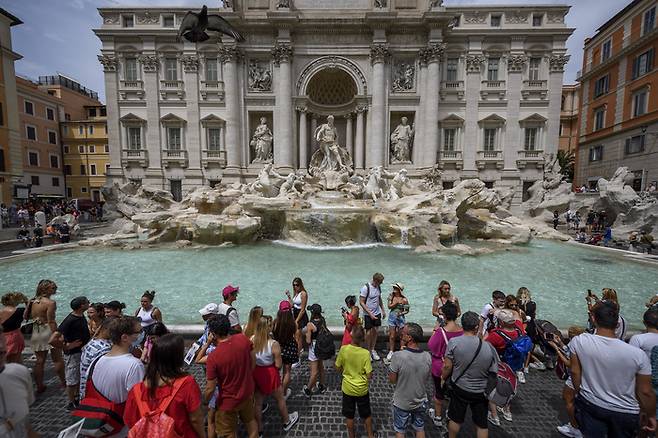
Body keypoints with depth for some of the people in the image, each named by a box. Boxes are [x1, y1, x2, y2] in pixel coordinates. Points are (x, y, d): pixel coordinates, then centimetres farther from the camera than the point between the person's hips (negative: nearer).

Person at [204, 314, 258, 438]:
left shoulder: (213, 357, -31)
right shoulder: (243, 339, -20)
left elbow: (210, 389, -20)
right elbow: (253, 361, -5)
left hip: (228, 401, -4)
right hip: (247, 392, 4)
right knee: (250, 419, 30)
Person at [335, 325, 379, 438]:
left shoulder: (343, 349, -22)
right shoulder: (365, 353, -25)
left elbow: (338, 368, -8)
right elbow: (369, 375, -19)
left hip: (348, 388, 0)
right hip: (362, 389, 0)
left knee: (349, 416, 23)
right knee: (366, 414, 26)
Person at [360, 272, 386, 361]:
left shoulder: (378, 287, 1)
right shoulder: (366, 288, -20)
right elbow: (361, 302, -18)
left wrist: (383, 310, 14)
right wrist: (370, 314, -20)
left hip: (377, 313, 6)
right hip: (368, 314, -6)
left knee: (375, 331, 11)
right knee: (369, 332, 2)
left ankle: (373, 350, 26)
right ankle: (368, 351, 19)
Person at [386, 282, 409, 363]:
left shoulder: (404, 299, -11)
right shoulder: (391, 296, -4)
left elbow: (407, 310, -3)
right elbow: (389, 306, -10)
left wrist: (401, 313, -19)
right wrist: (396, 303, -21)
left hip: (400, 318, -2)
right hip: (392, 317, 2)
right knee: (392, 336, 7)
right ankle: (391, 352, 20)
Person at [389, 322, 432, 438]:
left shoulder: (398, 356, -32)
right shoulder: (427, 356, -18)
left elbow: (392, 380, -18)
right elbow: (427, 379, -3)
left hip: (402, 403, -3)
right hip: (420, 401, 3)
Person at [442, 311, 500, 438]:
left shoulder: (453, 342, -23)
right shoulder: (488, 347, -20)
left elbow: (447, 366, -16)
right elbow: (494, 372, -9)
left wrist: (443, 378, 3)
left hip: (460, 388, 0)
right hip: (481, 391, 0)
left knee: (455, 419, 21)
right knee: (482, 424, 22)